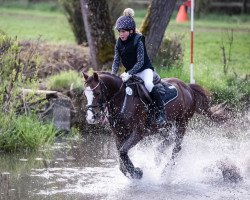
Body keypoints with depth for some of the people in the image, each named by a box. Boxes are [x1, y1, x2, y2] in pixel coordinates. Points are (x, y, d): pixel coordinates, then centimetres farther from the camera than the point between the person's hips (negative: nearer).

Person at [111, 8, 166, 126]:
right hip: (130, 72, 7)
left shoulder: (138, 41, -20)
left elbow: (140, 62, -23)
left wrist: (128, 74, -33)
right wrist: (113, 75, -15)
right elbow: (116, 60, 1)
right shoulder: (119, 43, -2)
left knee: (148, 84, -33)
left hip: (145, 69, -7)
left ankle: (160, 113, -27)